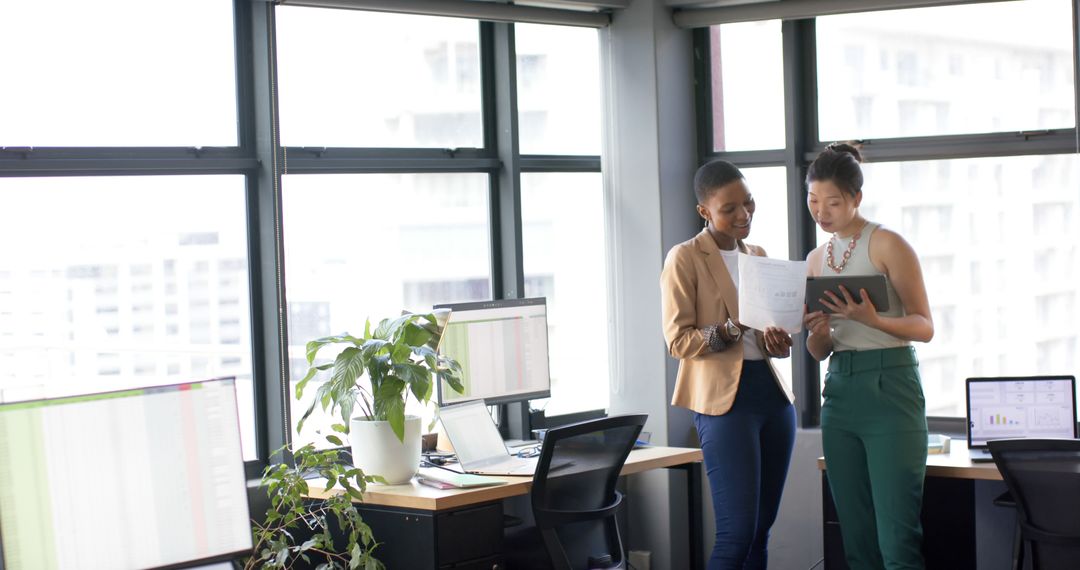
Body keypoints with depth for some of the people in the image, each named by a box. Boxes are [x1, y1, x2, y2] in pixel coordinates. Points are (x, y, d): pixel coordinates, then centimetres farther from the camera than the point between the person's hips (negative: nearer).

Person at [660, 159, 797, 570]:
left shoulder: (758, 256, 16)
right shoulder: (685, 258, -4)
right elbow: (678, 340, -10)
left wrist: (779, 342, 0)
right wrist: (732, 331, -24)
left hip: (773, 392, 7)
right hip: (724, 398, -7)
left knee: (761, 531, 8)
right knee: (737, 533, -12)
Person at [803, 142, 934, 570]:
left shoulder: (886, 245, -3)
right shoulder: (816, 259, 14)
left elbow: (924, 327, -7)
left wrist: (872, 320, -24)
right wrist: (818, 334, -7)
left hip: (889, 389, -6)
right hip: (839, 391, 6)